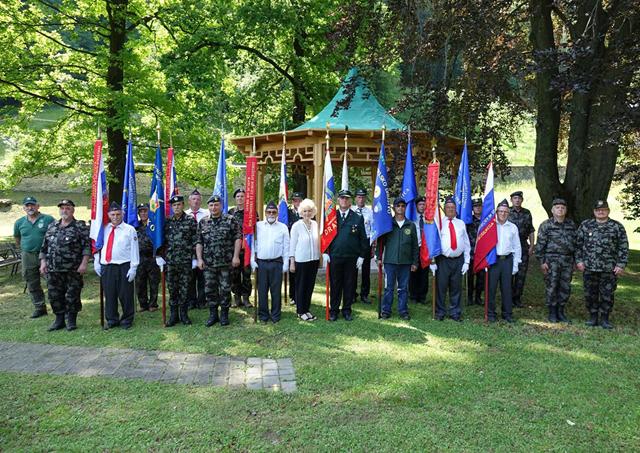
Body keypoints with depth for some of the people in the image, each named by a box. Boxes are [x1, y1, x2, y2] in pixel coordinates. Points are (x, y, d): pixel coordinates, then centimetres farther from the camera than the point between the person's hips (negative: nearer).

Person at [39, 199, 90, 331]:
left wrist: (84, 263, -15)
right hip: (53, 270, 5)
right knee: (54, 296, 9)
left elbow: (87, 246, -8)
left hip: (73, 270, -5)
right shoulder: (52, 226, 13)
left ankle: (71, 320, 15)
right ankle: (59, 320, 22)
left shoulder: (80, 227, -2)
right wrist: (43, 262, 8)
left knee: (72, 296, 1)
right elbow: (44, 247, 17)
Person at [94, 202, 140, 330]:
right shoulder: (104, 229, 11)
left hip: (123, 267, -3)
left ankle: (127, 320, 17)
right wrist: (97, 262, 12)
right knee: (109, 295, 10)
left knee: (125, 295, 3)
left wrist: (133, 267, -8)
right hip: (106, 267, 4)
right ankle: (111, 320, 24)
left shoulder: (129, 229, 0)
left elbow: (134, 249, -3)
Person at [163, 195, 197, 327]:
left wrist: (194, 257, -6)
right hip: (170, 260, 2)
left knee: (185, 288, 4)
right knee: (172, 288, 6)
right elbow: (162, 239, 11)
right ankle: (173, 315, 16)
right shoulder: (167, 221, 7)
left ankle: (184, 314, 16)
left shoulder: (191, 220, -1)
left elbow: (195, 240, -2)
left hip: (186, 261, -2)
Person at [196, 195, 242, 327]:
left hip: (226, 262, -3)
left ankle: (224, 315, 18)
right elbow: (199, 242, 9)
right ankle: (213, 315, 21)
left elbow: (238, 238, -4)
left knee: (225, 289, 4)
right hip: (208, 263, 3)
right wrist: (199, 259, 1)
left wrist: (236, 256, -11)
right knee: (210, 290, 7)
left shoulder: (230, 220, -2)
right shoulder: (203, 222, 8)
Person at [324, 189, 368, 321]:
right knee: (335, 285, 5)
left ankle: (347, 310, 19)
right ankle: (333, 310, 16)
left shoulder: (358, 218, 5)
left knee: (349, 285, 7)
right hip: (334, 257, 0)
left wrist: (361, 256, 0)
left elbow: (363, 239, 5)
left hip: (352, 258, 0)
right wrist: (325, 252, -1)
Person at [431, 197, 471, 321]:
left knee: (456, 287, 9)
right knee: (441, 287, 0)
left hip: (458, 260, 3)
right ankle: (440, 312, 14)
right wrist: (432, 261, -6)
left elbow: (466, 244, 12)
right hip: (442, 260, -3)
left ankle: (455, 313, 21)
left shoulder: (461, 224, 12)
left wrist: (466, 262, 6)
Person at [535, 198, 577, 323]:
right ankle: (552, 313, 11)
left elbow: (576, 242, 15)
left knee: (565, 288, 7)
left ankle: (561, 312, 20)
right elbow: (540, 244, -5)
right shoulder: (546, 225, -3)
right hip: (552, 260, -4)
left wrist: (575, 260, 10)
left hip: (567, 261, 4)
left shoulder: (571, 225, 11)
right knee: (551, 287, -1)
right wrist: (542, 261, -10)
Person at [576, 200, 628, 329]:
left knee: (607, 294, 4)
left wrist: (621, 265, -6)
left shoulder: (617, 227, 2)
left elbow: (623, 248, 1)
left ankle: (604, 319, 17)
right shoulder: (585, 225, 7)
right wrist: (578, 260, 1)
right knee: (590, 294, 7)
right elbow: (578, 244, 9)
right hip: (589, 268, 1)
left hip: (609, 269, -1)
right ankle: (593, 317, 20)